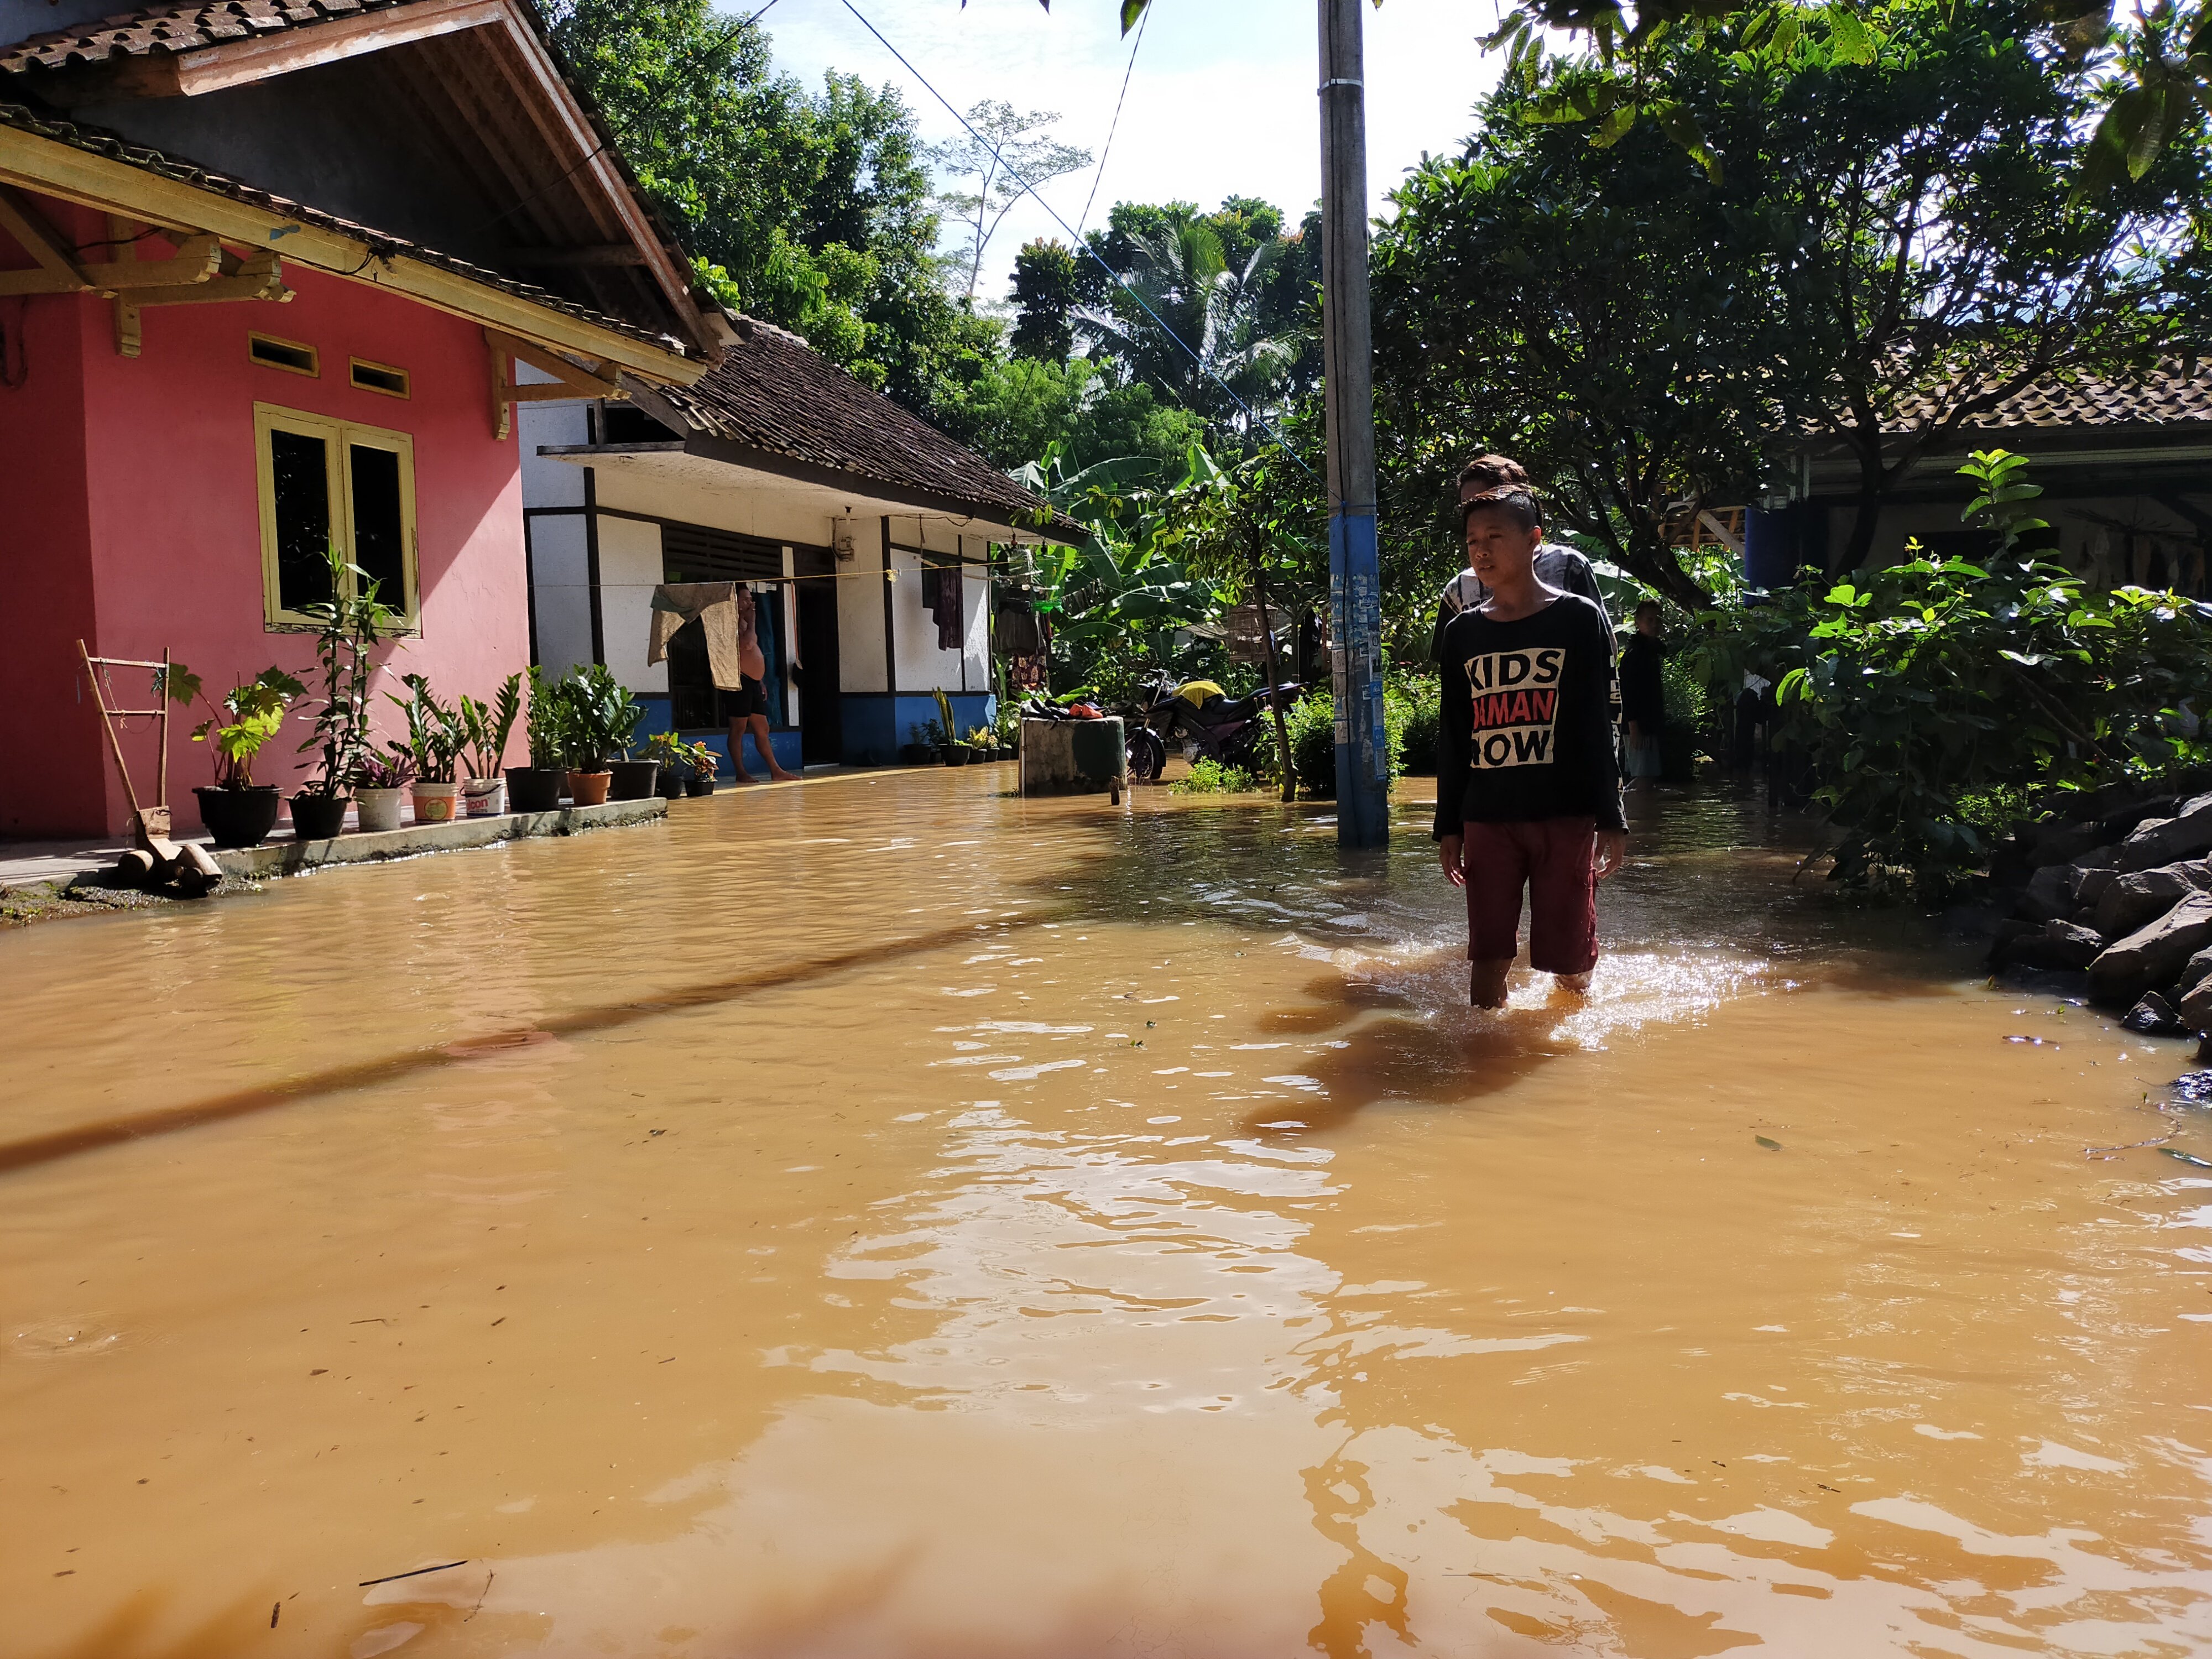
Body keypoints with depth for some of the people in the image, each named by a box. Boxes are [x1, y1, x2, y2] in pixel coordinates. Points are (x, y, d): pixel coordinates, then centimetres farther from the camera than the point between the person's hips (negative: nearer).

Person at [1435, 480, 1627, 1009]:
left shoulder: (1579, 619, 1)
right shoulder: (1463, 633, 10)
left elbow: (1597, 725, 0)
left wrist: (1611, 820, -4)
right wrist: (1448, 826, 9)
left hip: (1565, 813, -2)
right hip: (1487, 818, 3)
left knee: (1568, 962, 2)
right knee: (1488, 958, 0)